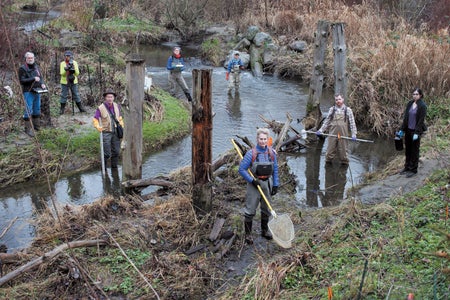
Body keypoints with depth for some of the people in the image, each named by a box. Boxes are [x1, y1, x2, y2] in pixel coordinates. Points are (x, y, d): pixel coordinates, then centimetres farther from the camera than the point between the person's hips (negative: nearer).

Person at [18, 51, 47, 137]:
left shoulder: (36, 67, 13)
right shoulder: (22, 68, -7)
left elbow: (41, 77, 19)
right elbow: (22, 81, -14)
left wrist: (42, 83, -2)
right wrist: (33, 79, -20)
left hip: (37, 91, 7)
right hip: (28, 92, -7)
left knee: (37, 109, 13)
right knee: (28, 110, -8)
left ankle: (37, 126, 25)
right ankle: (28, 129, -5)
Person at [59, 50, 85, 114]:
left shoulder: (75, 63, 1)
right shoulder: (62, 63, -2)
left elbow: (77, 73, -4)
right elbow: (62, 73, -8)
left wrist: (73, 68, -22)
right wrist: (66, 69, -25)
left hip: (74, 82, 1)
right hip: (65, 82, -1)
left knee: (76, 95, 6)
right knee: (64, 96, 2)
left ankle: (81, 108, 13)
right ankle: (62, 109, 10)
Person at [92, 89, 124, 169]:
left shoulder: (116, 106, 5)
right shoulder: (100, 108, -11)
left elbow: (120, 117, 18)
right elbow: (95, 119, -9)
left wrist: (122, 126, 11)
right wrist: (98, 127, -26)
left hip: (116, 132, 5)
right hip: (106, 133, -5)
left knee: (116, 151, 10)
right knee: (107, 153, -6)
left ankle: (114, 167, 25)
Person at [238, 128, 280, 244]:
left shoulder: (272, 153, -1)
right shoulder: (251, 153, -14)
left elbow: (275, 170, 8)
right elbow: (242, 169, -11)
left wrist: (275, 185, 5)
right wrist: (252, 180, -16)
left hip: (267, 183, 4)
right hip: (254, 184, -4)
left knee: (266, 209, 16)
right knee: (250, 210, -2)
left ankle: (265, 230, 33)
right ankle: (248, 234, 10)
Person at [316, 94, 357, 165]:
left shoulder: (348, 110, 4)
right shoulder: (332, 109, 8)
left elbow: (352, 122, 2)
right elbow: (327, 121, 11)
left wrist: (354, 134, -5)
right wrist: (321, 130, 2)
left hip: (343, 134, -1)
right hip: (333, 133, 1)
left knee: (342, 150, 5)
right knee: (330, 149, 4)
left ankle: (344, 162, 21)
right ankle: (328, 163, 18)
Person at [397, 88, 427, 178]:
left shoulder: (422, 106, -12)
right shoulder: (410, 104, 5)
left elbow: (421, 120, -14)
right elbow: (405, 117, 9)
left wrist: (417, 133, -18)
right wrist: (402, 129, 7)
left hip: (416, 130, -6)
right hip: (408, 130, 6)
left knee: (414, 150, 3)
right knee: (407, 149, 13)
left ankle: (413, 169, 12)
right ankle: (407, 167, 25)